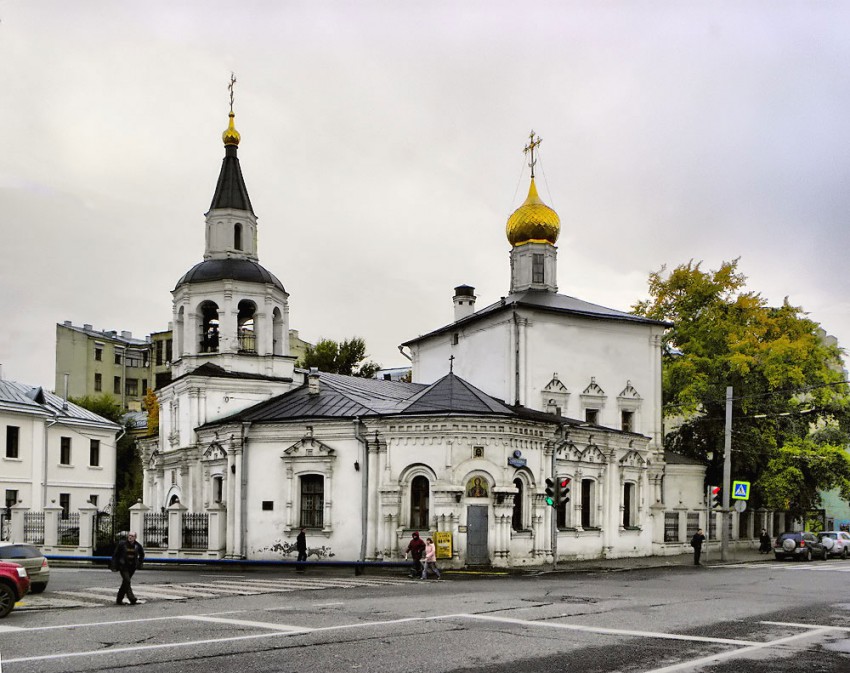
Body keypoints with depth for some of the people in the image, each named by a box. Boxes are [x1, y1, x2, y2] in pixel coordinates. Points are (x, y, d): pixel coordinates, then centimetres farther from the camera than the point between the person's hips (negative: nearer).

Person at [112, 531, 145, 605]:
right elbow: (115, 554, -2)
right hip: (123, 566, -4)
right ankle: (132, 598, -22)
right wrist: (114, 565, -6)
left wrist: (139, 563, 10)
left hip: (132, 567, 4)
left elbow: (142, 554, 19)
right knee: (127, 581, -19)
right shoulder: (122, 544, -9)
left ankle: (119, 599, 21)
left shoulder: (137, 545, 0)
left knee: (125, 582, 9)